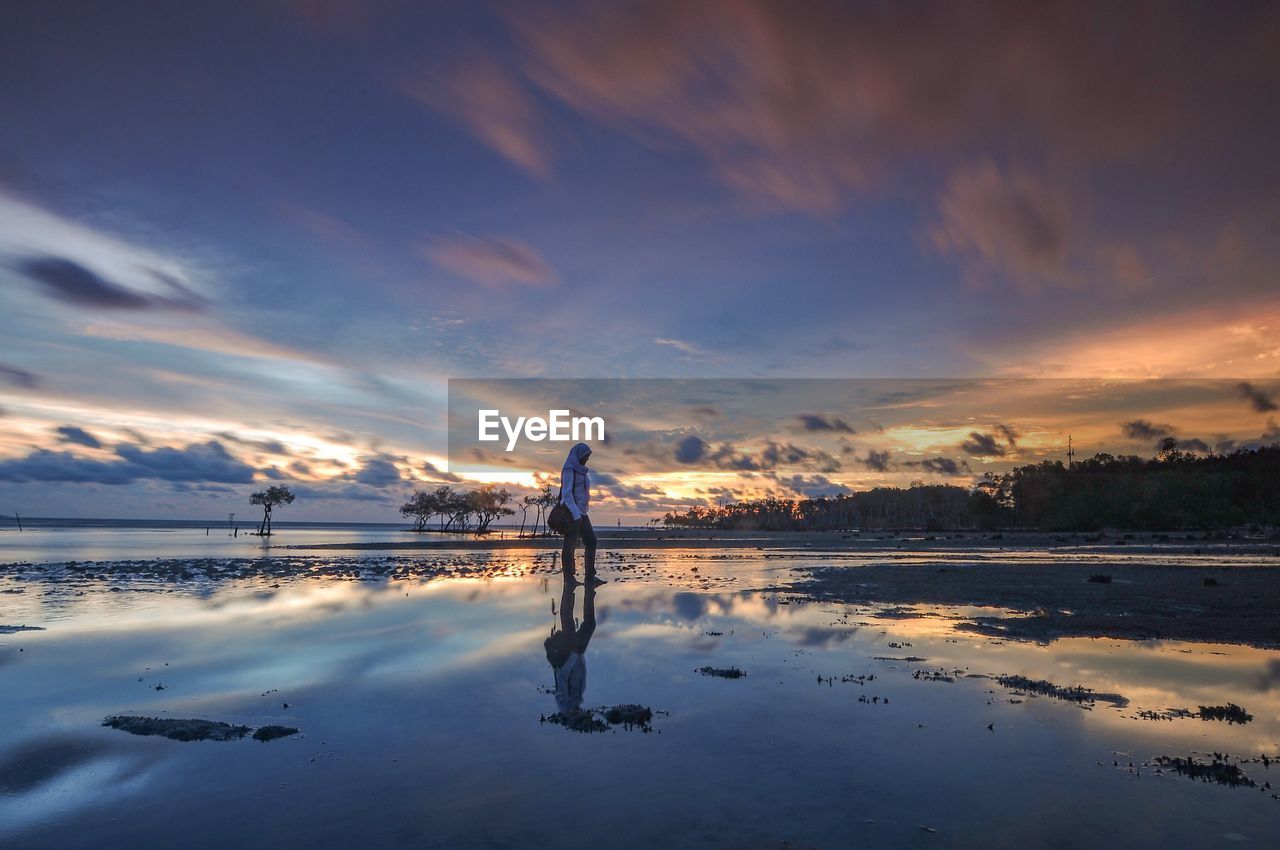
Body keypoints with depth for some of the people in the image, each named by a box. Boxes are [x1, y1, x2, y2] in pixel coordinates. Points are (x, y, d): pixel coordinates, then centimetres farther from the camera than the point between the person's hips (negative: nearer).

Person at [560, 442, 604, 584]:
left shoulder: (580, 471, 16)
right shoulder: (569, 470, -11)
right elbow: (566, 494, -18)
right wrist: (576, 515, -23)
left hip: (581, 513, 9)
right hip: (572, 513, -9)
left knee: (591, 542, 3)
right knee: (570, 546, -2)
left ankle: (590, 577, 4)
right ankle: (569, 578, 5)